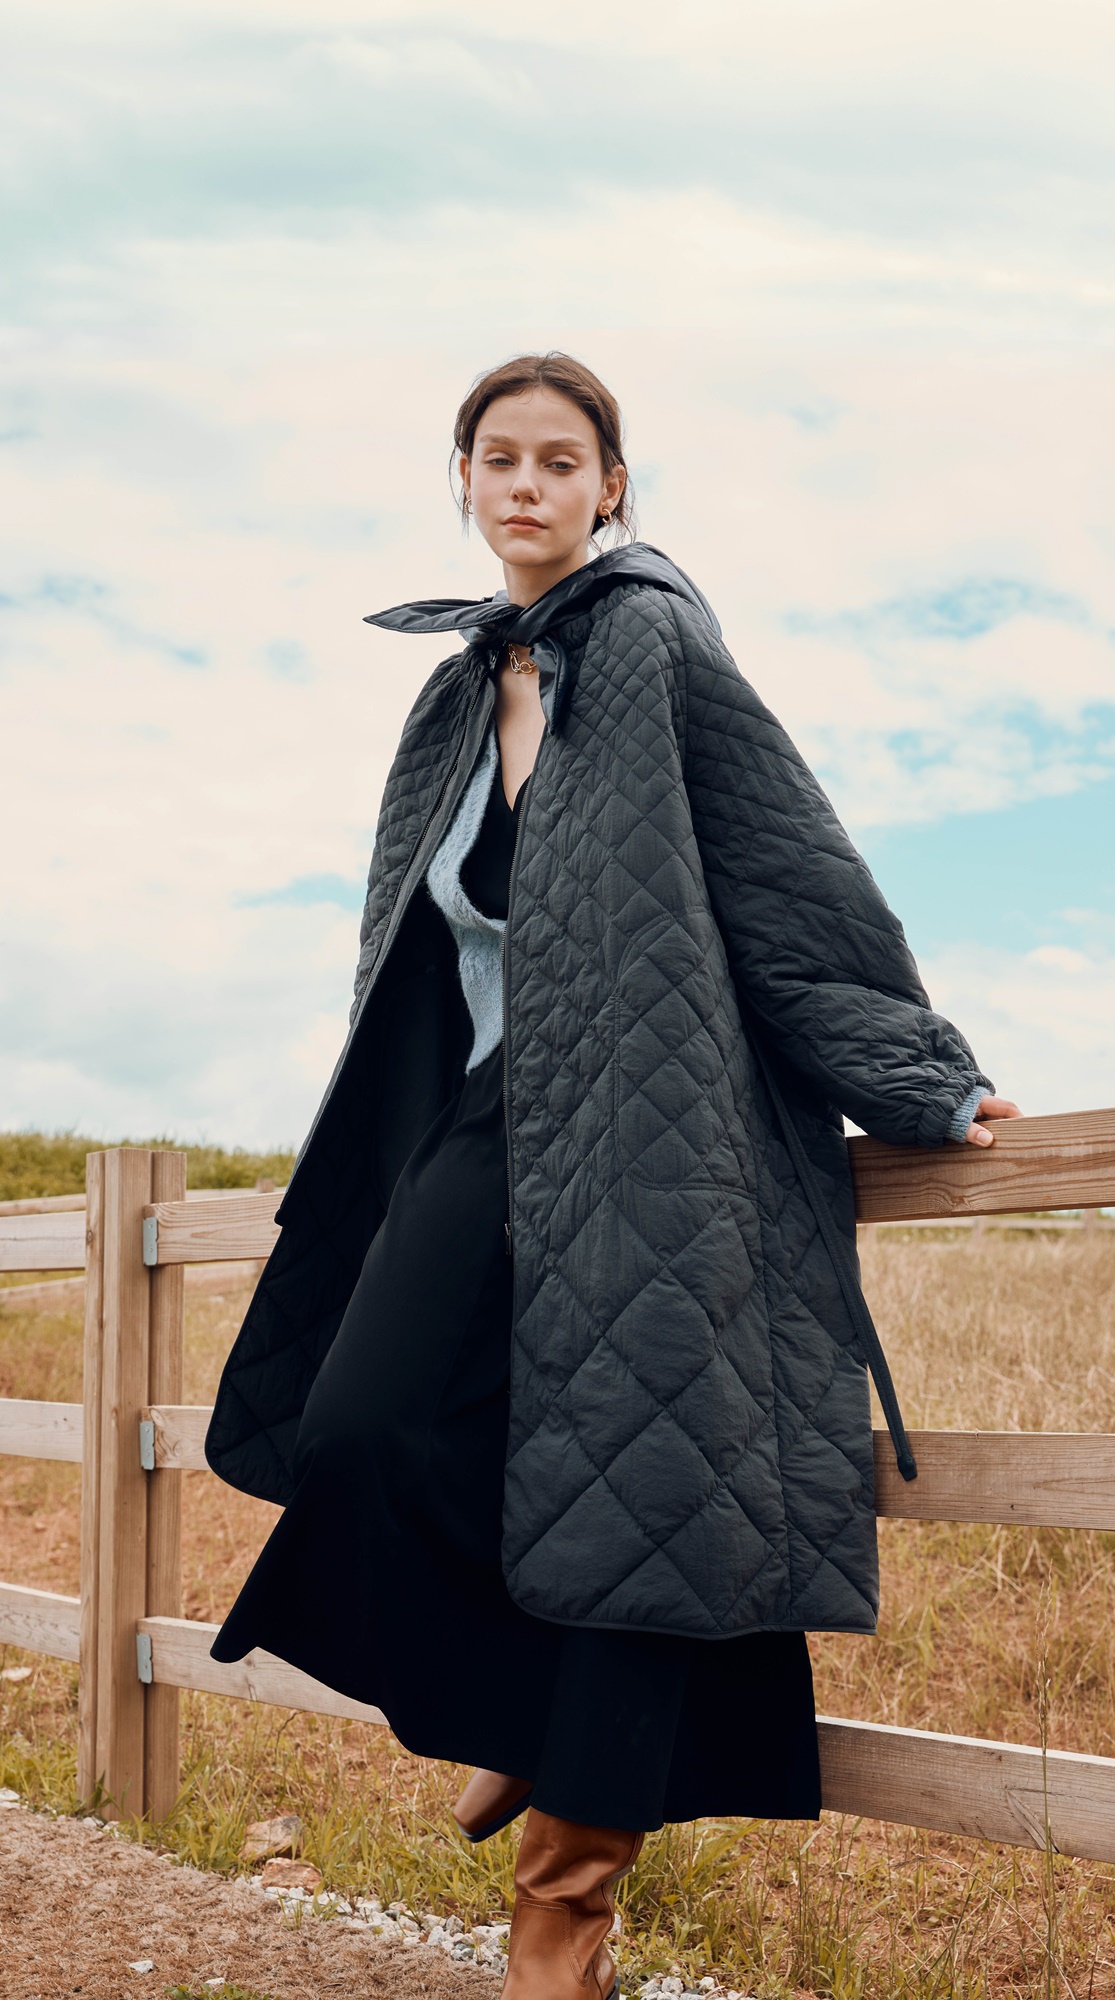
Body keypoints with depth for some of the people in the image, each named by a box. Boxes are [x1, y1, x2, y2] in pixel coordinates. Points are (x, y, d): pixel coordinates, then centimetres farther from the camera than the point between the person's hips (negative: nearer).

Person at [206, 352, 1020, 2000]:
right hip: (491, 1129, 6)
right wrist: (384, 1165, 28)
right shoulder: (462, 697, 14)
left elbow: (800, 877, -9)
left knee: (620, 1495, -4)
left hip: (643, 1143, -5)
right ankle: (523, 1715, 16)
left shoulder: (658, 649, -6)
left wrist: (923, 1088, -10)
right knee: (354, 1445, -12)